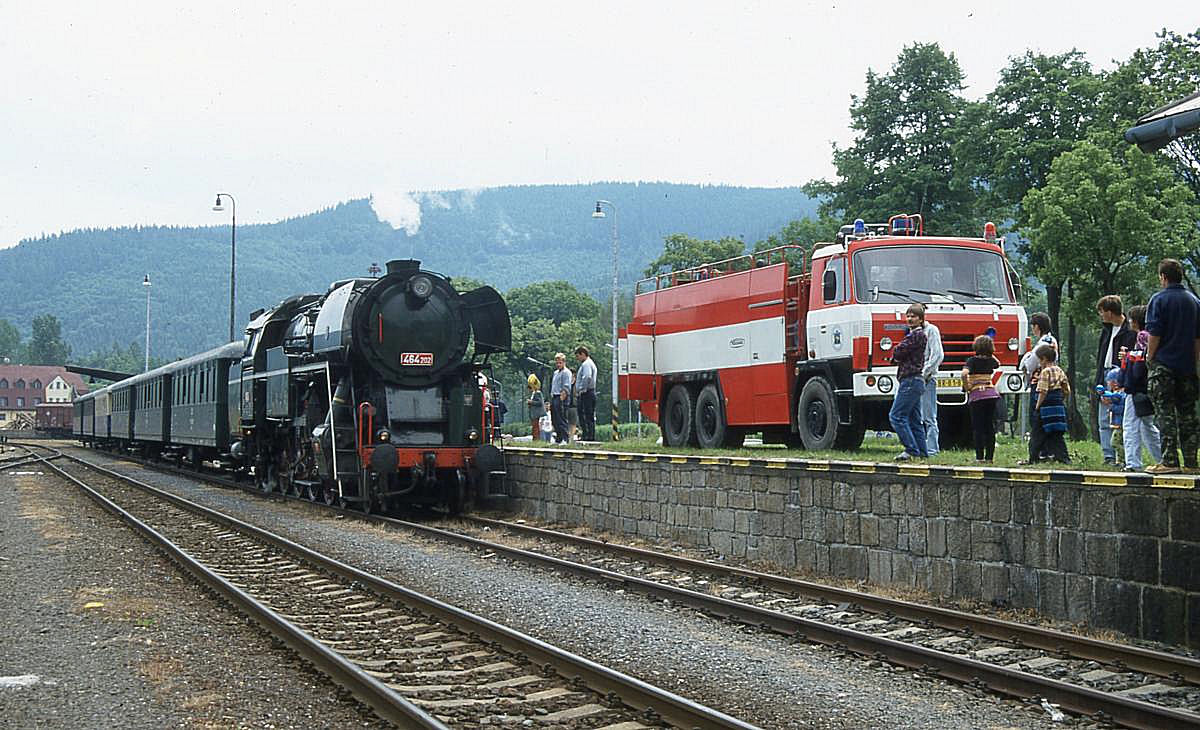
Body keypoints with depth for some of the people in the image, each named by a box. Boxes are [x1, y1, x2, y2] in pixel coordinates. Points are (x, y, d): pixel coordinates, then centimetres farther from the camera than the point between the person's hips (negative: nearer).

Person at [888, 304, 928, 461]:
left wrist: (896, 354, 6)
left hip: (911, 381, -10)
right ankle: (921, 452, 12)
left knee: (896, 415, -12)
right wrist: (898, 357, 5)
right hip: (914, 381, 10)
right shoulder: (913, 334, 21)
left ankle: (911, 449, -13)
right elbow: (898, 356, 24)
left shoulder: (918, 335, -11)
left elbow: (898, 352, -13)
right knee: (914, 419, 11)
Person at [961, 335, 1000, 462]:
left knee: (978, 428, 0)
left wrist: (966, 387, -11)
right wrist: (989, 353, 28)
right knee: (990, 427, 8)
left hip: (976, 395, -4)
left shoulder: (972, 360, -6)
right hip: (991, 394, 4)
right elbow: (998, 363, 34)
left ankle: (980, 457, -2)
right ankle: (989, 456, 9)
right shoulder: (991, 360, 8)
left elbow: (964, 373, -25)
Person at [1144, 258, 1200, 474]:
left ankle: (1170, 461, -9)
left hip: (1164, 364, -5)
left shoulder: (1159, 299, -7)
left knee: (1165, 413, -5)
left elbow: (1154, 334, -12)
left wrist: (1150, 359, -1)